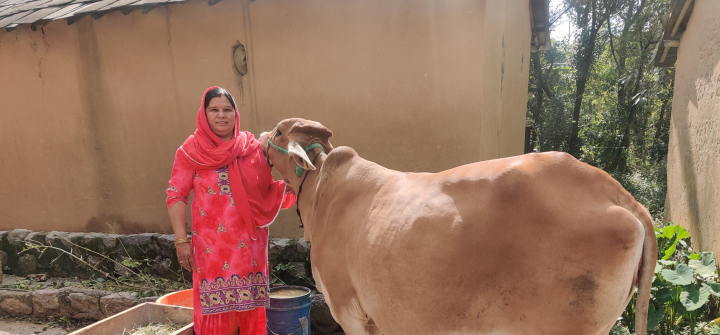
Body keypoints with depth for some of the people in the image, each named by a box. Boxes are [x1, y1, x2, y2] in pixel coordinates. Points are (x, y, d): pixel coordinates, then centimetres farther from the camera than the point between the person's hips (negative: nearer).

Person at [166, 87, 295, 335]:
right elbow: (176, 196, -2)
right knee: (216, 307, 3)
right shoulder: (191, 151, 0)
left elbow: (266, 193, 9)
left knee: (249, 306, 9)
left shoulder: (252, 147, 5)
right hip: (211, 244, -2)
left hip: (249, 242, 2)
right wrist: (181, 241, -8)